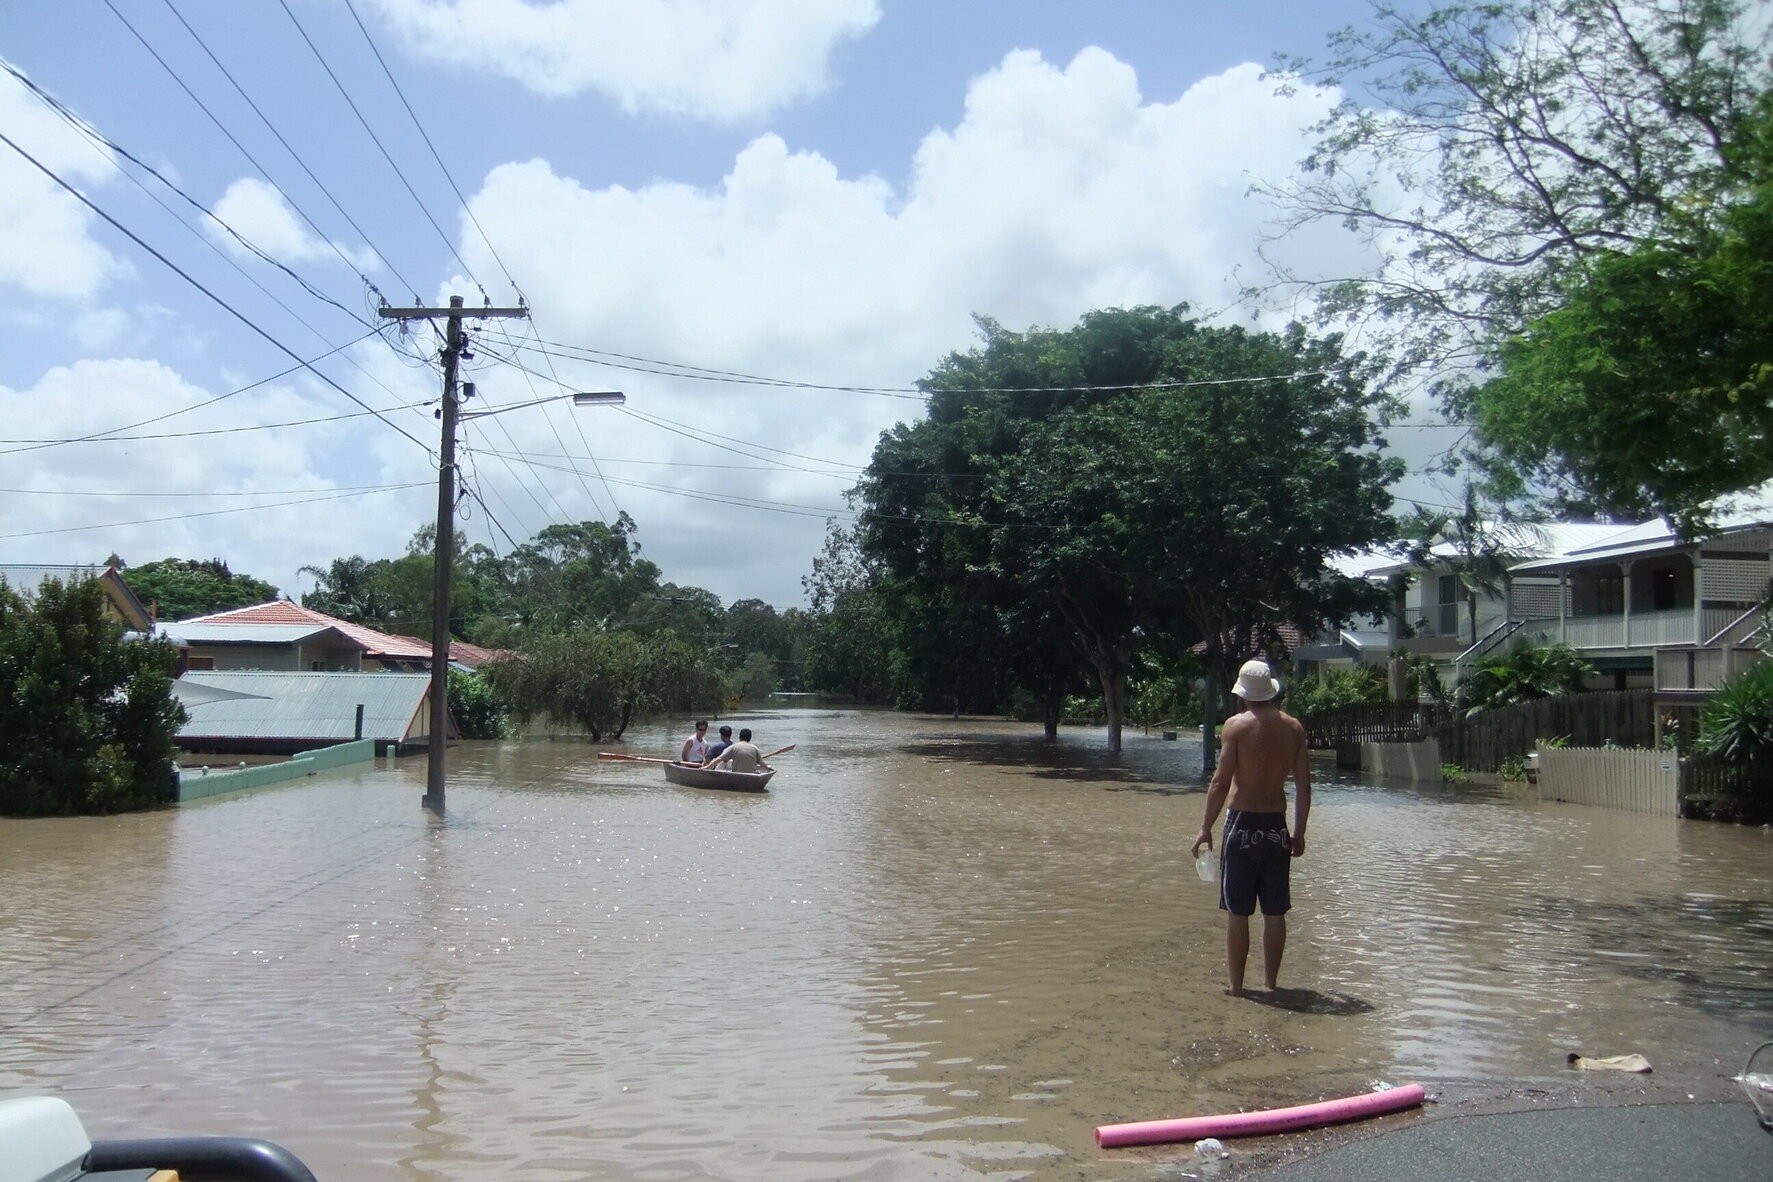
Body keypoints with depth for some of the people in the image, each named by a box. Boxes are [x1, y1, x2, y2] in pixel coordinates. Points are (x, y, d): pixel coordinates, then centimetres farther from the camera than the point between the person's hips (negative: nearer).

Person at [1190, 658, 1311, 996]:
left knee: (1237, 912, 3)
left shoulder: (1237, 725, -10)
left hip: (1243, 824, -4)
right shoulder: (1293, 727, 3)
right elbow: (1303, 786, 5)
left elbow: (1221, 782, -12)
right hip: (1277, 826, 4)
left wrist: (1205, 829, -5)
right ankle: (1271, 983, 19)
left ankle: (1236, 986, 7)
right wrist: (1299, 832, 14)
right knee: (1275, 913, 12)